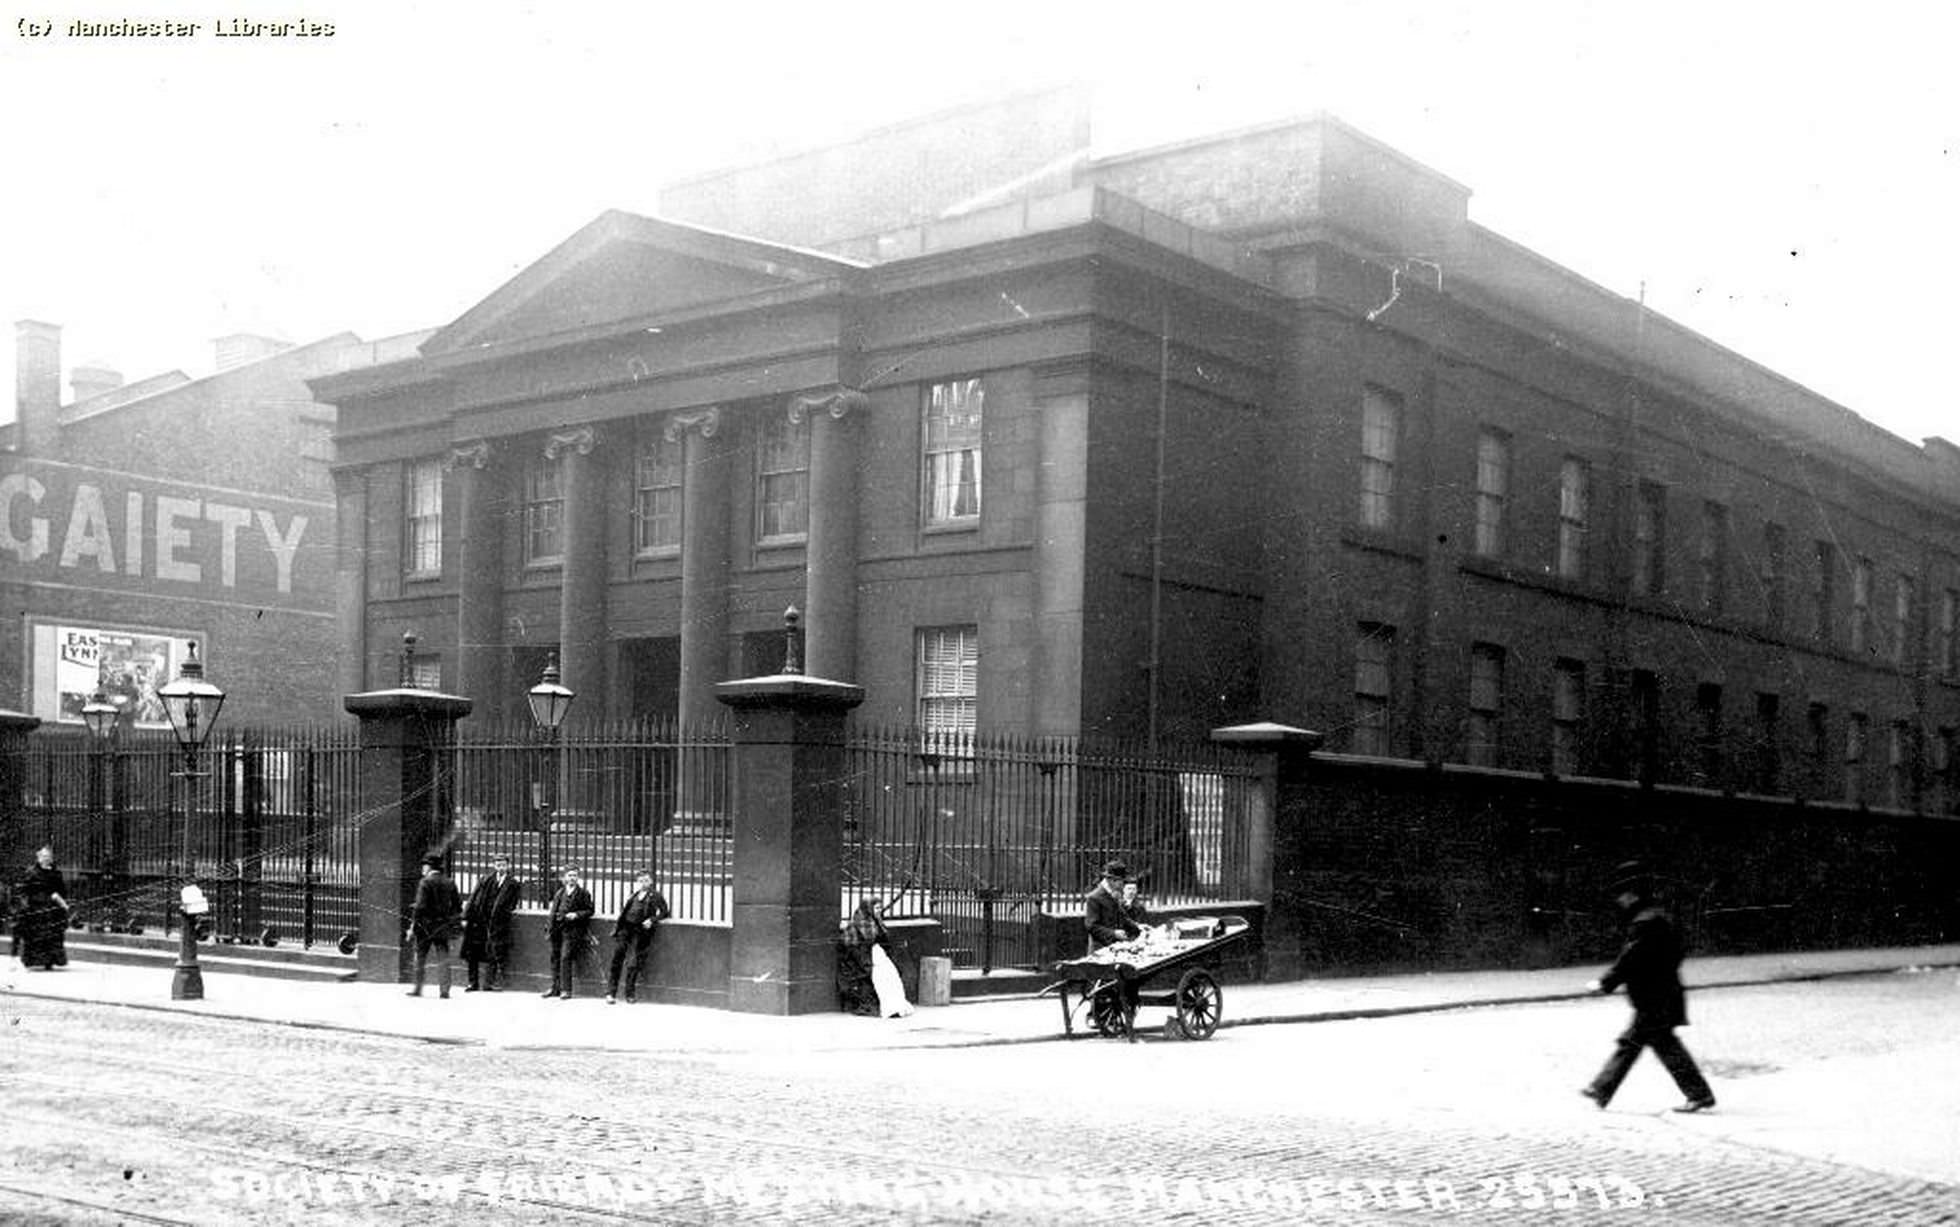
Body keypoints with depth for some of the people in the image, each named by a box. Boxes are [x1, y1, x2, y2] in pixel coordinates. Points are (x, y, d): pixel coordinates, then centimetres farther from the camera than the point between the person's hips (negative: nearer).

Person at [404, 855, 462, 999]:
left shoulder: (425, 882, -10)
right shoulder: (449, 883, 7)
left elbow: (420, 907, -16)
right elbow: (458, 907, 8)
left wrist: (412, 927, -12)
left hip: (426, 926, -4)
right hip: (443, 926, 4)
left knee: (420, 957, 9)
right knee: (443, 958, 4)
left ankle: (418, 988, 14)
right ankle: (444, 990, -2)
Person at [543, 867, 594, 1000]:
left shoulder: (583, 893, 3)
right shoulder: (559, 892, 17)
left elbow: (589, 910, 1)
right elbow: (554, 910, 20)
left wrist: (576, 915, -14)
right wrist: (552, 927, 9)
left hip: (572, 930, -5)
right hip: (557, 928, 5)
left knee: (565, 958, -12)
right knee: (555, 958, 9)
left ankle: (565, 990, -8)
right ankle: (555, 987, 19)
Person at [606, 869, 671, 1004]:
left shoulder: (655, 896, 6)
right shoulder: (633, 895, 21)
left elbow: (664, 912, 2)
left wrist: (652, 920, -11)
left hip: (639, 930, -4)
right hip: (624, 928, 4)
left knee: (633, 962, -6)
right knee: (617, 958, -3)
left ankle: (629, 994, 3)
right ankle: (611, 992, 0)